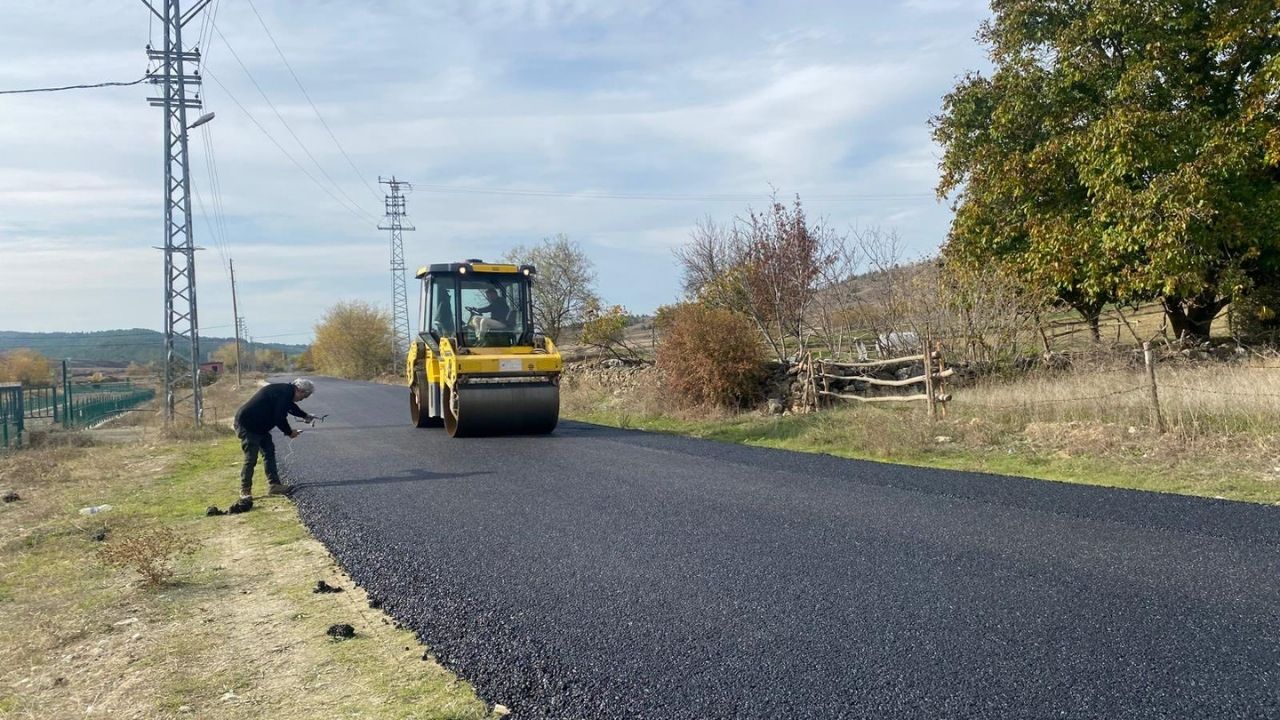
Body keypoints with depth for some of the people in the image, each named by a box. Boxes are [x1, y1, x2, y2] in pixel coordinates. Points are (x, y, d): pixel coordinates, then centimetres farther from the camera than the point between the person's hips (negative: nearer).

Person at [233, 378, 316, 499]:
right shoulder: (283, 393, -23)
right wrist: (289, 432, -7)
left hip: (259, 426, 11)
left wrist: (305, 416, 38)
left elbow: (291, 406, 33)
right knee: (251, 458, -9)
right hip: (247, 425, -11)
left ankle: (274, 485, 13)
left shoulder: (286, 390, 10)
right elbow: (279, 418, -22)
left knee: (269, 451, 11)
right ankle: (245, 490, 0)